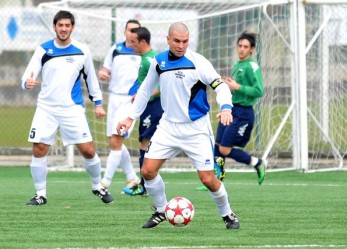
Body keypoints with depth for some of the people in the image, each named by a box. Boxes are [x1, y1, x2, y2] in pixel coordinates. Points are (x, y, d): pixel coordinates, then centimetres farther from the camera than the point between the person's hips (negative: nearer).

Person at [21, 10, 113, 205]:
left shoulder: (82, 51, 0)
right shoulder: (43, 50, -2)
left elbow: (91, 77, 12)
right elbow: (28, 77, -7)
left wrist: (98, 103, 12)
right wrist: (27, 83, -31)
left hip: (73, 109, 0)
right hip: (46, 108, 0)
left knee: (88, 151, -3)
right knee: (39, 151, -7)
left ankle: (98, 187, 20)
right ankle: (41, 194, 6)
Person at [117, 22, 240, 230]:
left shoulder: (197, 62, -14)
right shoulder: (159, 62, 2)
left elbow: (220, 86, -18)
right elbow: (146, 90, 16)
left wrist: (225, 108, -36)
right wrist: (131, 117, 16)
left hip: (196, 128, -4)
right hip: (169, 125, 5)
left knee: (208, 179, -8)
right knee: (148, 171, -4)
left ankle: (227, 214, 17)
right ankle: (161, 211, 18)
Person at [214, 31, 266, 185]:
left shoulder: (252, 67, -12)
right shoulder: (237, 65, 15)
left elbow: (259, 91, -20)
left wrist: (237, 87, -20)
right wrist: (228, 85, 7)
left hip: (243, 113, -9)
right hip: (231, 110, 9)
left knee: (225, 149, -10)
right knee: (218, 146, 5)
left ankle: (258, 163, 7)